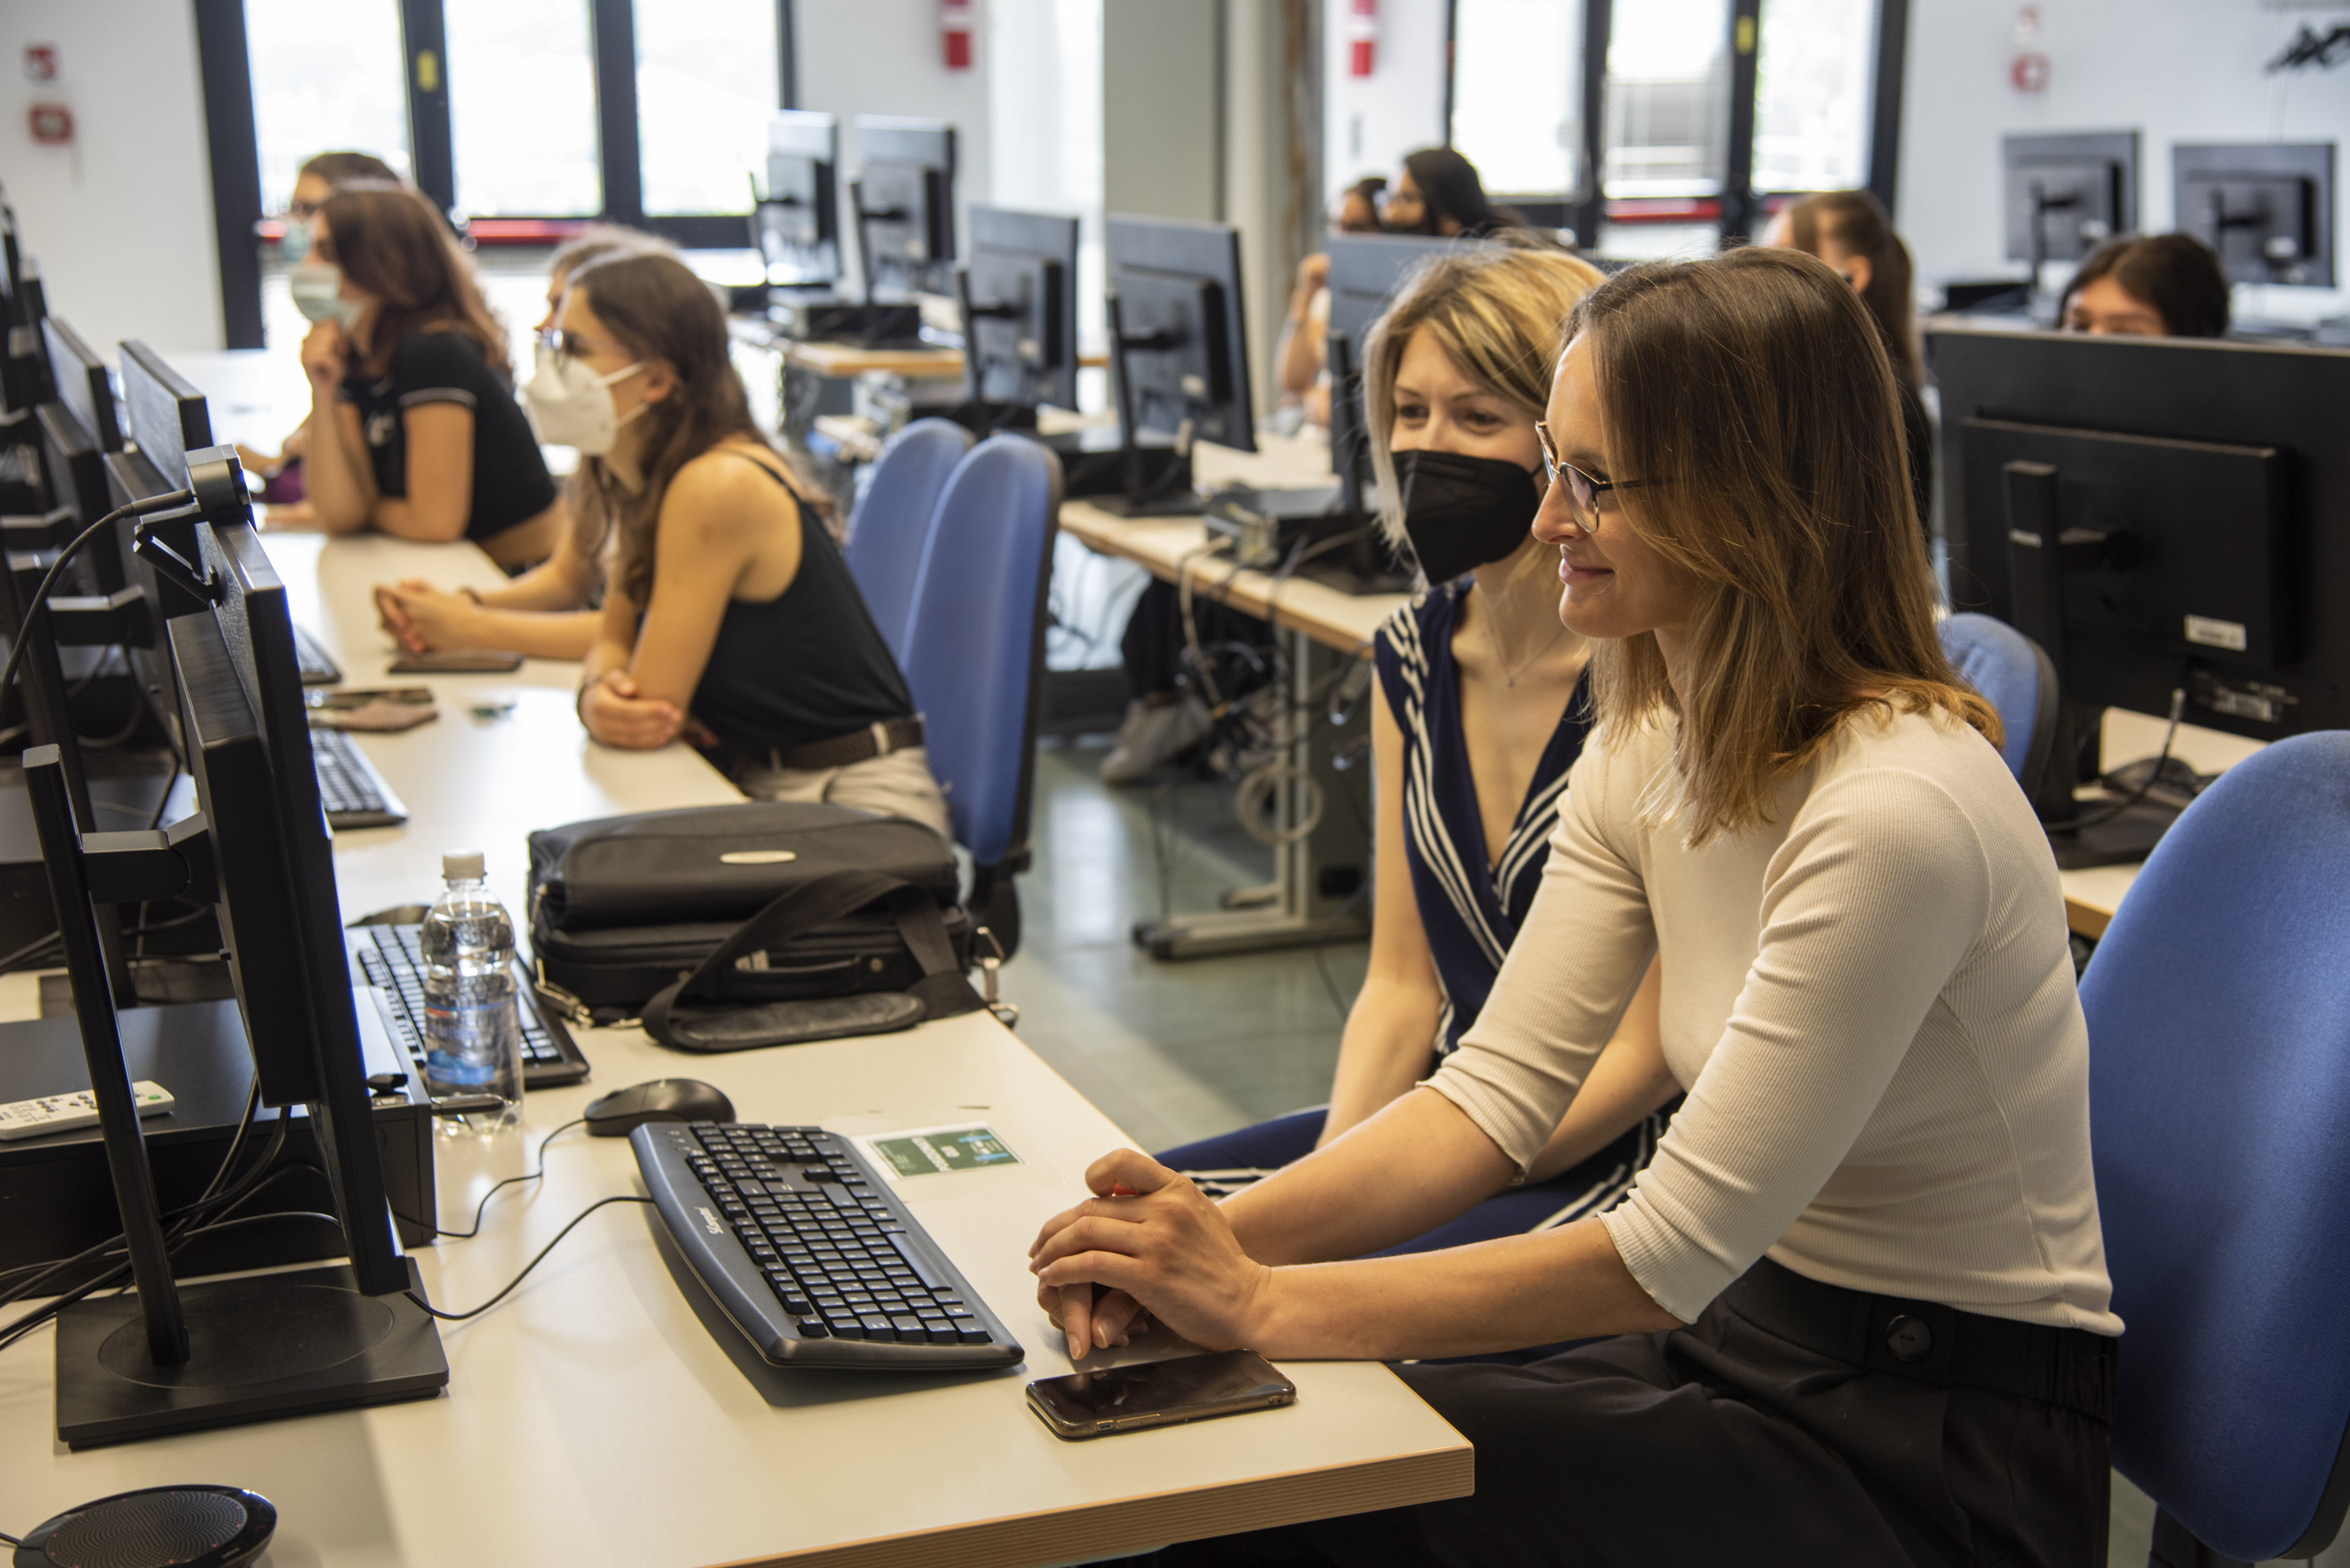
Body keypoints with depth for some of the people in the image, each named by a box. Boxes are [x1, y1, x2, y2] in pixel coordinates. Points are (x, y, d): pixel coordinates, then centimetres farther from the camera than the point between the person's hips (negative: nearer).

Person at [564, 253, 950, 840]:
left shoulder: (717, 488, -21)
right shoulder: (645, 482, 5)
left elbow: (651, 704, -18)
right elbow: (615, 641, 11)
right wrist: (597, 696, -11)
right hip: (758, 788, 8)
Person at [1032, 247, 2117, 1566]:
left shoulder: (1896, 812, -27)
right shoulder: (1648, 753, 2)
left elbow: (1668, 1255, -25)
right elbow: (1500, 1088, -1)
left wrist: (1263, 1303, -24)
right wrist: (1223, 1236, -17)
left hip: (1951, 1451, -7)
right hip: (1752, 1338, 7)